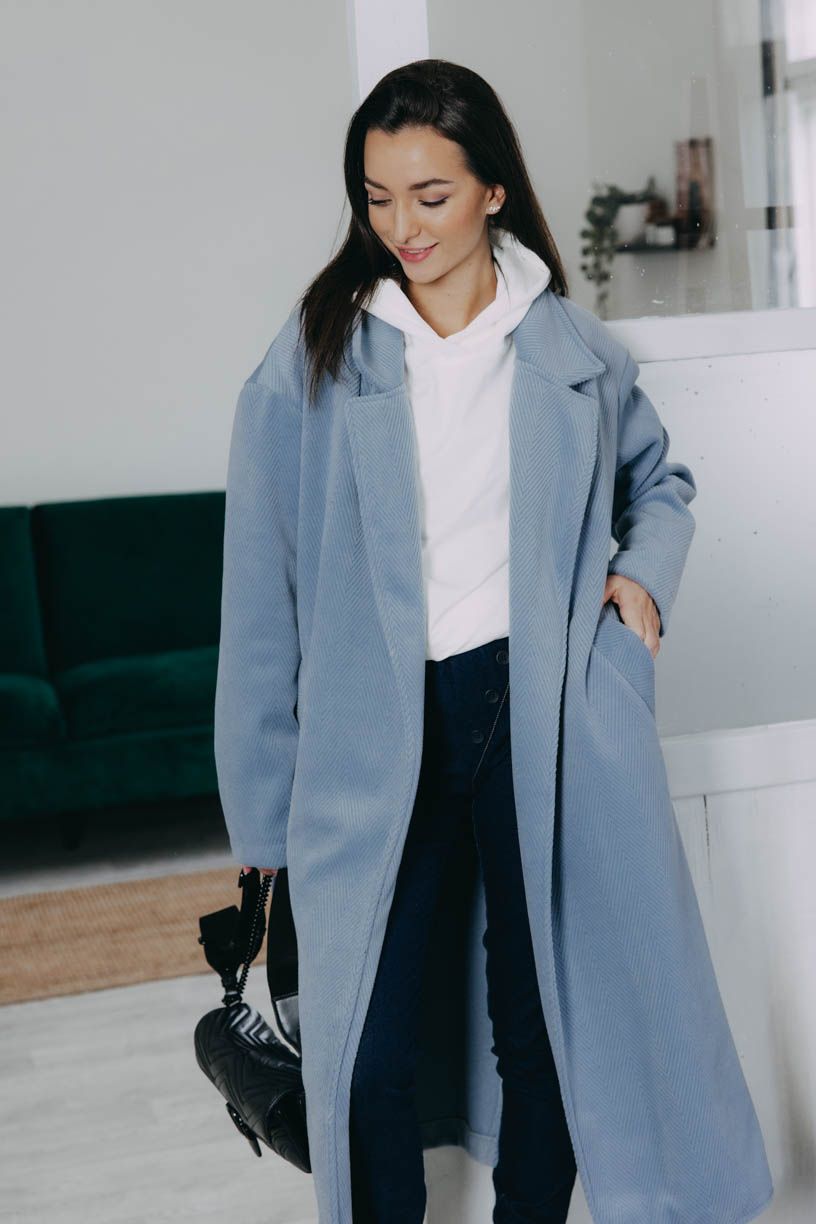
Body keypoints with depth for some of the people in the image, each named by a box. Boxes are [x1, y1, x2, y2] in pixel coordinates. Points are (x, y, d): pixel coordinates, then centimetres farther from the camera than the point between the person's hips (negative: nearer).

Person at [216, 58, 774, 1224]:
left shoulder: (573, 350, 3)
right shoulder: (316, 356, -3)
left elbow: (659, 477, 22)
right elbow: (266, 593, -1)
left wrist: (645, 572, 0)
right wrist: (266, 804, -1)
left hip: (538, 716, 2)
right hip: (374, 732, -1)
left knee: (543, 1019, 11)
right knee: (369, 1049, 1)